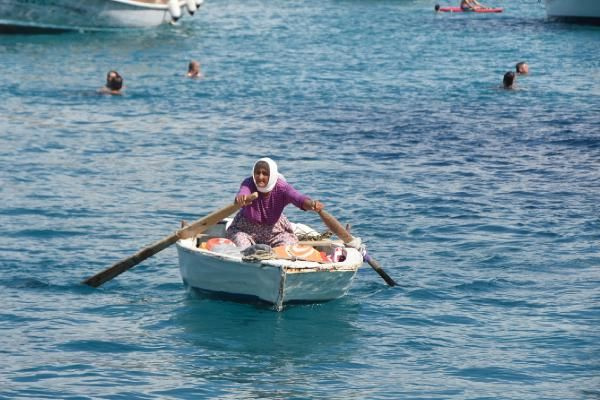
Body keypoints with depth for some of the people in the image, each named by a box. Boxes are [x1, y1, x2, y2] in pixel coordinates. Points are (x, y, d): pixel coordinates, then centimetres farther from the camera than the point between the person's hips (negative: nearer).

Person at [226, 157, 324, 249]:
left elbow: (299, 198, -40)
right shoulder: (249, 184, -22)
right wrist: (241, 199, -74)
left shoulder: (281, 188, -21)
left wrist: (312, 204, -64)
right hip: (246, 229, -1)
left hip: (274, 230, 1)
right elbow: (243, 192, -47)